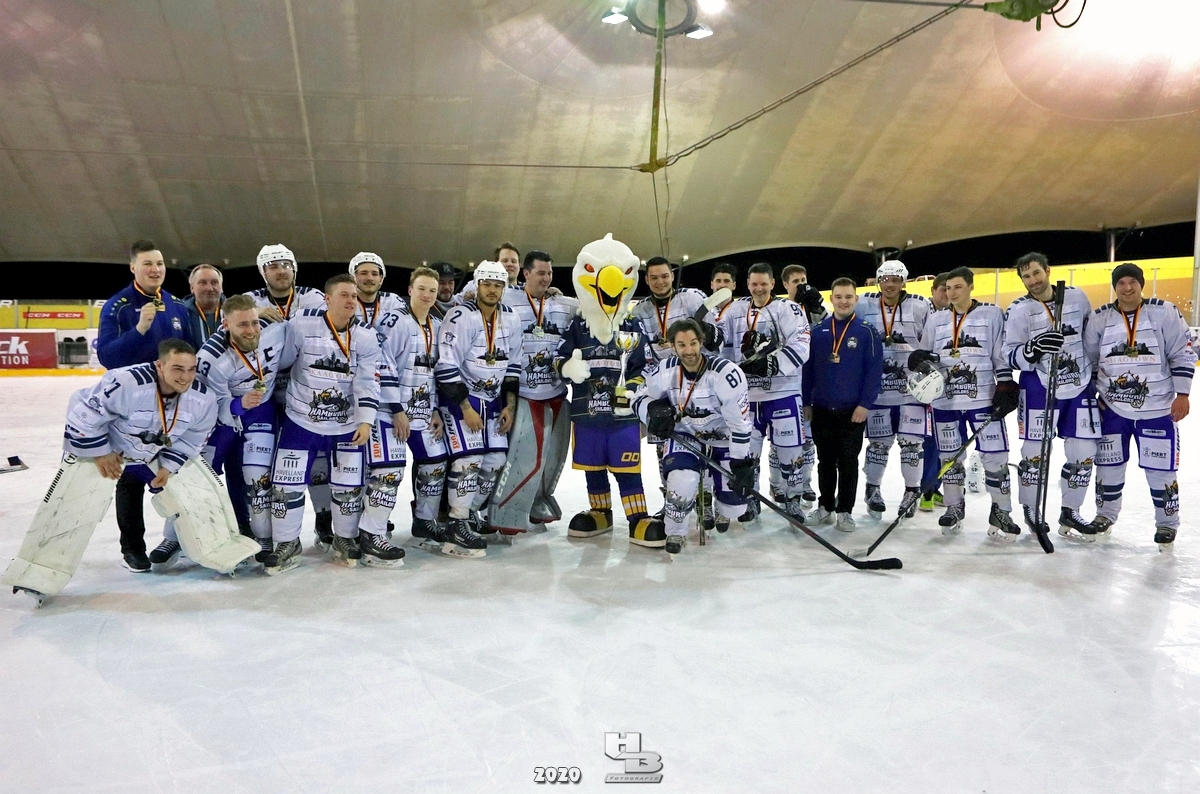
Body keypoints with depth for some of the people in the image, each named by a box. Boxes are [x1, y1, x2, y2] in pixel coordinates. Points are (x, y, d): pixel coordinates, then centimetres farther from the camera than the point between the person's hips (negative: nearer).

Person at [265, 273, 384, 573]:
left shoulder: (366, 337, -4)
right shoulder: (301, 324, -12)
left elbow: (368, 382, -6)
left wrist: (365, 421, -14)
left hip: (346, 424, 2)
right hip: (300, 420, -2)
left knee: (349, 486, 8)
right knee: (287, 483, 0)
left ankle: (345, 540, 29)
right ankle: (287, 545, 16)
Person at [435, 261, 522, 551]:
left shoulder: (510, 321, 2)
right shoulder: (460, 317, -18)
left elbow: (513, 366, 9)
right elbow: (446, 367, -20)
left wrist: (509, 405, 3)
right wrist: (466, 408, -20)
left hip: (493, 398, 7)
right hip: (459, 396, -6)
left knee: (495, 462, 6)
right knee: (469, 460, -15)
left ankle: (471, 511, 25)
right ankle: (458, 523, -3)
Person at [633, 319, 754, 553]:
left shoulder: (725, 373, -26)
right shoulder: (666, 370, -14)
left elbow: (740, 422, -23)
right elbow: (640, 398, 1)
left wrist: (741, 463, -23)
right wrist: (654, 410, -23)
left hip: (723, 438, -1)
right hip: (684, 434, 1)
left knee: (735, 503, -4)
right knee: (682, 482, -25)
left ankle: (723, 512, 37)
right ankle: (675, 532, 6)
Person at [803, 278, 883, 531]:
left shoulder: (866, 331, -4)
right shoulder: (818, 330, 4)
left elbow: (874, 370, -7)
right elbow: (808, 368, 7)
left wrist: (865, 404, -12)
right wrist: (806, 402, 5)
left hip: (853, 412, -3)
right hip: (821, 410, 3)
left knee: (848, 463, 5)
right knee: (825, 462, 12)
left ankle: (844, 511, 15)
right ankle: (825, 507, 23)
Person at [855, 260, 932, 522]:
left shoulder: (920, 307, -1)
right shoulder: (864, 305, 1)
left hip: (912, 386, -1)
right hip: (876, 387, 1)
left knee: (911, 440, -1)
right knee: (879, 441, 8)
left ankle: (912, 491, 16)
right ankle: (873, 489, 25)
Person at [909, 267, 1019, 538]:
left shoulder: (992, 314, 1)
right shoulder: (935, 319, 10)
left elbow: (1003, 355, -1)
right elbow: (923, 353, 14)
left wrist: (1006, 388, -8)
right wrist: (918, 359, -10)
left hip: (983, 398, -3)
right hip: (945, 400, 3)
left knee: (994, 455, -4)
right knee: (949, 456, 10)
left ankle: (1001, 512, 9)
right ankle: (954, 507, 25)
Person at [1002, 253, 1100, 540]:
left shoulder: (1076, 297, 2)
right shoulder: (1018, 311, -8)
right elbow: (1012, 357, -11)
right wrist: (1033, 349, -31)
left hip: (1080, 387, 4)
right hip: (1039, 390, -3)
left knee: (1084, 453, 5)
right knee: (1035, 452, 1)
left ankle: (1070, 512, 20)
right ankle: (1031, 510, 19)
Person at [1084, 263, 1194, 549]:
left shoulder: (1164, 312, -5)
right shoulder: (1099, 318, 0)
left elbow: (1182, 355, -3)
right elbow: (1088, 359, 9)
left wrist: (1182, 394, -8)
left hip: (1157, 408, -2)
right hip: (1112, 407, 2)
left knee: (1160, 468, 1)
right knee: (1109, 464, 9)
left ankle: (1167, 523, 19)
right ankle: (1106, 515, 28)